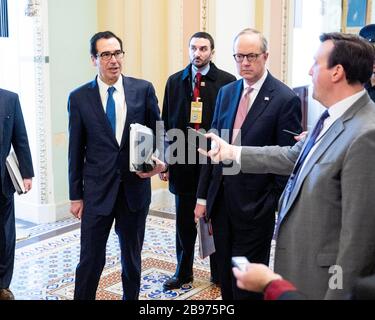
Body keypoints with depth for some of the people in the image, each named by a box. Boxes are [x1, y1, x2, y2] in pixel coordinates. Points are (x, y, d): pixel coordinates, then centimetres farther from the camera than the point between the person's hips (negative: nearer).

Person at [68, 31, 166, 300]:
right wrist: (76, 195, 3)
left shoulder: (143, 89, 0)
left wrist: (161, 161, -14)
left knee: (132, 256, 16)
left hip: (136, 186, 1)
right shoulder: (79, 98, -1)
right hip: (97, 190, -1)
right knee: (91, 258, 3)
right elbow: (76, 150, 2)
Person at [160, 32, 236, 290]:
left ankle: (219, 272, 26)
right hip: (183, 160, 3)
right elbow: (166, 123, 6)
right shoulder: (175, 81, 6)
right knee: (185, 219, 12)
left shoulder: (227, 81, -4)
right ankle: (184, 271, 27)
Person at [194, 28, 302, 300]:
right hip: (221, 197, 6)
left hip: (255, 203, -5)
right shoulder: (226, 93, 8)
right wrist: (203, 196, 9)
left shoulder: (285, 99, -11)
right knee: (226, 277, 17)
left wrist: (279, 206, -9)